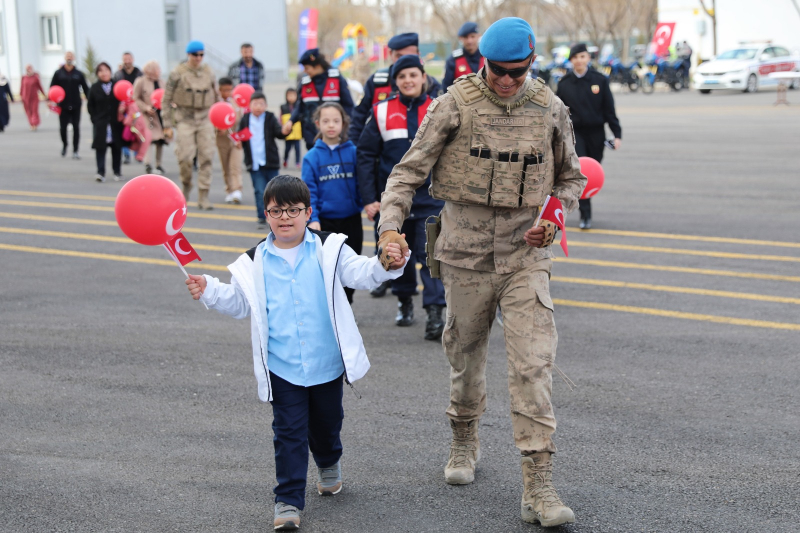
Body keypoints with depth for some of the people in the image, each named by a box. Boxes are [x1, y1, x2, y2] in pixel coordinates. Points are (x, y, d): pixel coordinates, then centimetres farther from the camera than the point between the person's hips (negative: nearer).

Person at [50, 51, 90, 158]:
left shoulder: (78, 74, 5)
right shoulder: (58, 73, 4)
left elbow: (86, 89, 6)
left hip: (76, 105, 0)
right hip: (63, 106, 0)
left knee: (76, 128, -1)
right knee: (63, 128, -1)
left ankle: (75, 151, 4)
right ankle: (64, 145, 27)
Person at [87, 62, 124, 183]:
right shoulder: (95, 88, 4)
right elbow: (90, 105, 6)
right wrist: (95, 119, -3)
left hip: (115, 123, 1)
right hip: (100, 123, -1)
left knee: (117, 148, 7)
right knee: (100, 147, -6)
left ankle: (117, 172, 17)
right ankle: (101, 173, -8)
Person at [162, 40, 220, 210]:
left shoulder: (209, 73, 9)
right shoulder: (177, 74, -1)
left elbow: (216, 97, 19)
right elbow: (166, 100, 1)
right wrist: (167, 125, -3)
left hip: (205, 119, 3)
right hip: (185, 118, -3)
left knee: (206, 157, -3)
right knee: (185, 156, -13)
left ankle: (203, 196, 2)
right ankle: (186, 184, 16)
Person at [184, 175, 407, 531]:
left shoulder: (328, 250, -3)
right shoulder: (254, 263, 0)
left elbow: (358, 273, -11)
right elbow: (238, 303, 8)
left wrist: (387, 264, -30)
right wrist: (208, 291, -8)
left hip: (327, 363, 1)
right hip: (282, 368, -1)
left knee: (327, 422, 21)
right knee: (289, 432, -2)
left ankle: (329, 463, 52)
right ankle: (288, 500, 5)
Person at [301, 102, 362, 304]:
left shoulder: (353, 152, -2)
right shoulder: (312, 157, -5)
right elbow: (309, 191, -6)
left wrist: (365, 204, -10)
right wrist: (313, 219, -14)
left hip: (351, 220, 1)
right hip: (325, 221, -1)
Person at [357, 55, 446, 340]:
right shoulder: (382, 112, 1)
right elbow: (365, 155, 3)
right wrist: (369, 198, -3)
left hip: (430, 196, -1)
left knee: (431, 253, -11)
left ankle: (435, 313, -12)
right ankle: (404, 300, 34)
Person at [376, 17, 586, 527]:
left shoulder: (550, 109, 3)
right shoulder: (455, 104, -5)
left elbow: (572, 178, 16)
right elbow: (411, 169, -5)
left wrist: (554, 219, -3)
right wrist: (390, 225, -20)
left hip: (525, 254, 0)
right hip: (466, 251, 0)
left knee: (534, 364, -10)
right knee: (466, 354, 14)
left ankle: (538, 486, -10)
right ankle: (465, 442, 41)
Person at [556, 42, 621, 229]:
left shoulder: (599, 80, 0)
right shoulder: (564, 84, 0)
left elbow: (609, 109, 2)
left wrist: (617, 134, -3)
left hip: (596, 132, 1)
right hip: (575, 132, -1)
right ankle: (585, 215, -11)